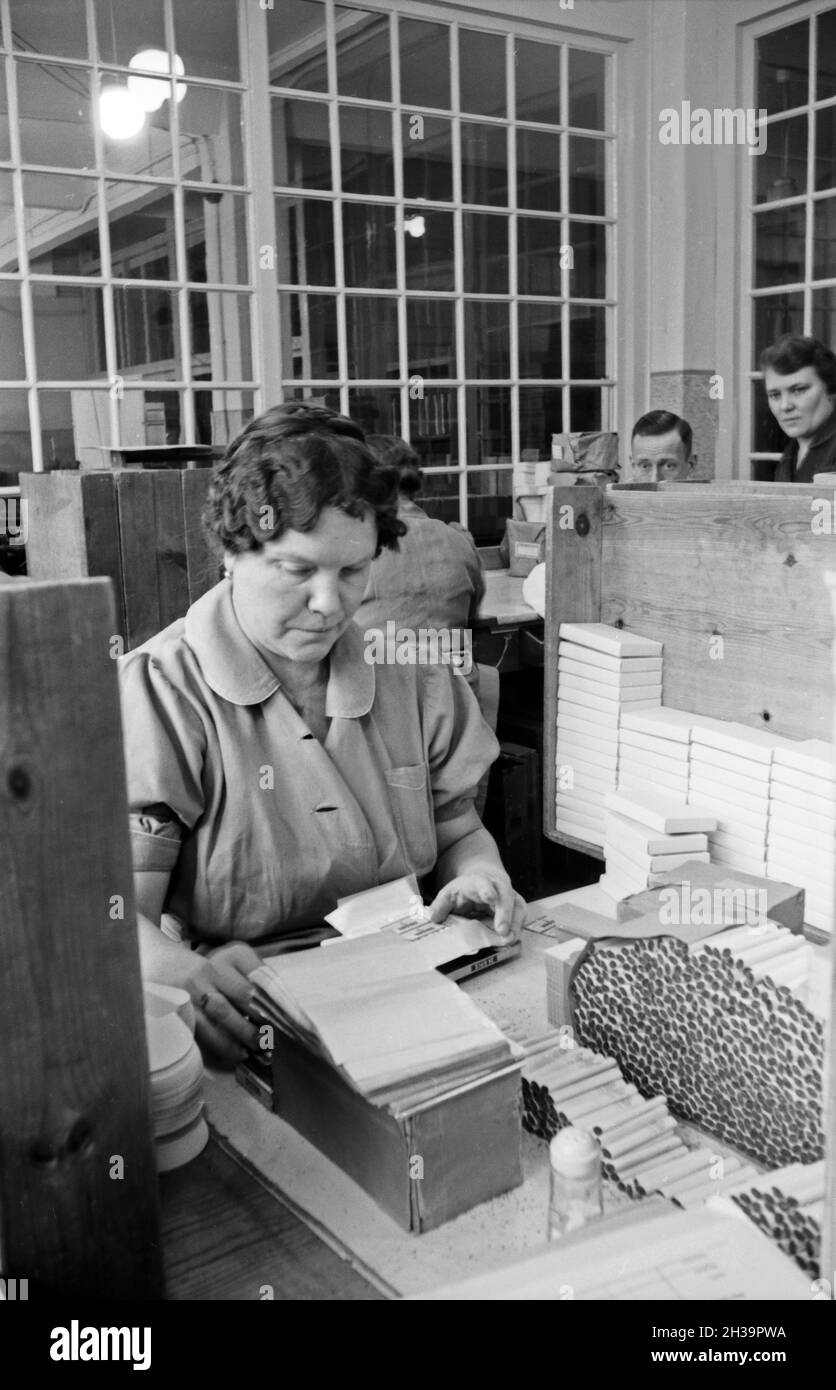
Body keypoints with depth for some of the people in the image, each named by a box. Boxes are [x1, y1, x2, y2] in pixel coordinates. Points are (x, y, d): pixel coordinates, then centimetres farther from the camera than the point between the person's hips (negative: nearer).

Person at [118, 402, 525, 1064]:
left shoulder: (409, 676, 8)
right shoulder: (156, 694, -9)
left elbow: (458, 828, 18)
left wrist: (480, 873, -6)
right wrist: (185, 973, -37)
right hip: (246, 1026, -3)